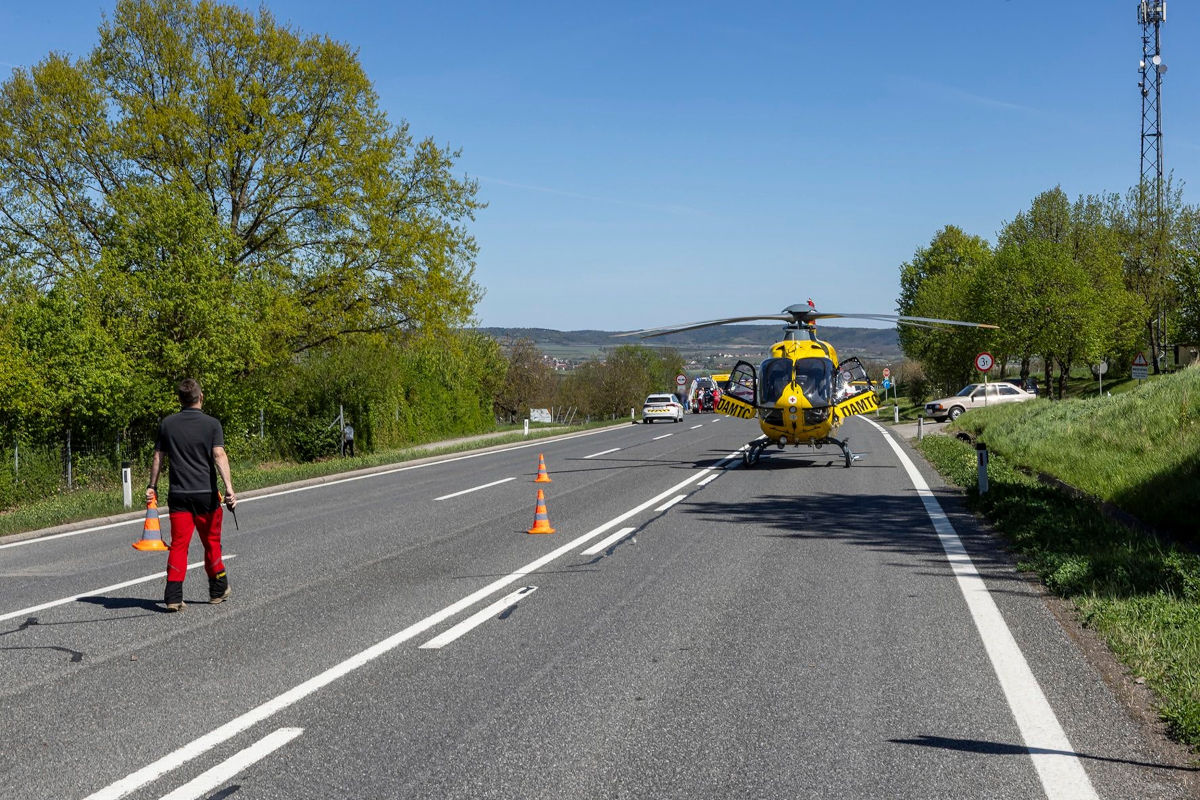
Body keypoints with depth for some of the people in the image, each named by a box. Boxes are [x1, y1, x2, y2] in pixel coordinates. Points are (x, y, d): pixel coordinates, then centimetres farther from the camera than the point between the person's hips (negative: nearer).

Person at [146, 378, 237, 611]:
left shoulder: (167, 424, 5)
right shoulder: (212, 424, -4)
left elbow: (157, 457, 9)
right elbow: (219, 455, -15)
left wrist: (152, 486, 19)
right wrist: (229, 487, -22)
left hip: (178, 495, 2)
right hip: (206, 493, -2)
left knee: (179, 544, 1)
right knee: (211, 542, 13)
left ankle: (173, 597, -8)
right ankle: (218, 591, 26)